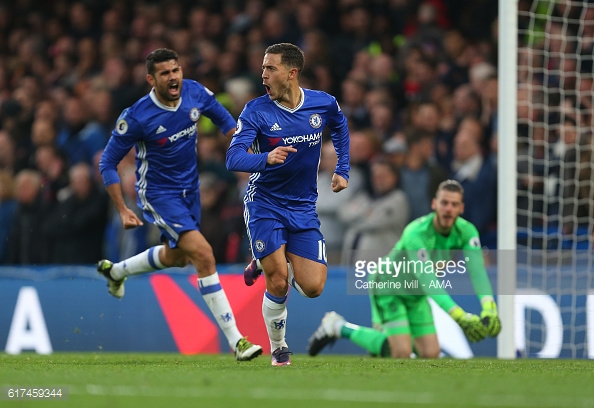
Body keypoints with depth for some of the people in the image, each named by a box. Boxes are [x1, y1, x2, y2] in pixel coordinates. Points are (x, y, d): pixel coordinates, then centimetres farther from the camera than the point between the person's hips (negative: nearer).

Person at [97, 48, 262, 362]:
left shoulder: (195, 93, -11)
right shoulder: (137, 117, -25)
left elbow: (222, 118, 10)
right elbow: (108, 163, -14)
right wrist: (122, 210, -19)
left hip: (189, 189, 7)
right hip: (158, 193, -7)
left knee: (176, 256, 27)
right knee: (204, 255, -21)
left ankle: (115, 271, 56)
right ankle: (236, 341, -19)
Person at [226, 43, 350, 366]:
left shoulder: (323, 103, -5)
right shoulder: (256, 111, -15)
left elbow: (339, 126, 20)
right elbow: (234, 159, -24)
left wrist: (342, 169, 17)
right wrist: (267, 158, -43)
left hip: (303, 208, 3)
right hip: (264, 204, -3)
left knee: (312, 288, -6)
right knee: (278, 284, -12)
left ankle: (268, 262, 25)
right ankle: (278, 349, 12)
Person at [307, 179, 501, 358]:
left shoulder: (466, 231, -18)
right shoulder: (416, 233, -36)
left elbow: (477, 271, -31)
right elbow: (428, 281, -44)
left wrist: (488, 308, -49)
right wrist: (459, 315, -54)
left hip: (416, 295, 6)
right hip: (388, 287, -6)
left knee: (430, 354, -2)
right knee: (401, 354, -16)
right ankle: (339, 327, 1)